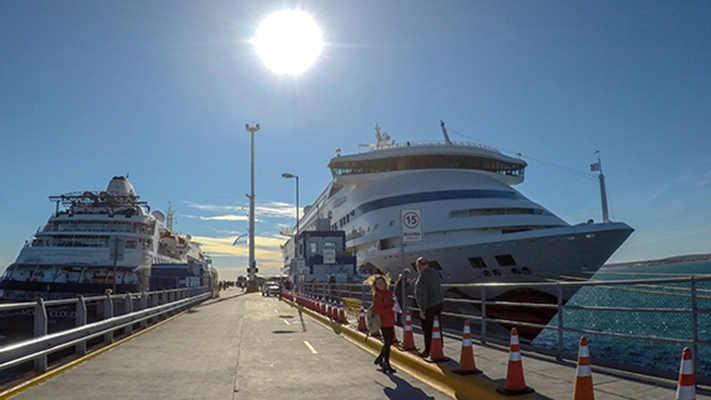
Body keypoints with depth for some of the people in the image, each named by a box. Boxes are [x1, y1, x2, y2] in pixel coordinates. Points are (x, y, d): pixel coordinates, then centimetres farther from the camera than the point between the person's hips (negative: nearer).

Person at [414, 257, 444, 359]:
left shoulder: (423, 277, -20)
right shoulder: (434, 273, 7)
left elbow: (423, 294, -22)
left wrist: (422, 310, -18)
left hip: (429, 306, -8)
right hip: (439, 304, 8)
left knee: (427, 330, 3)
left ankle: (427, 352, 11)